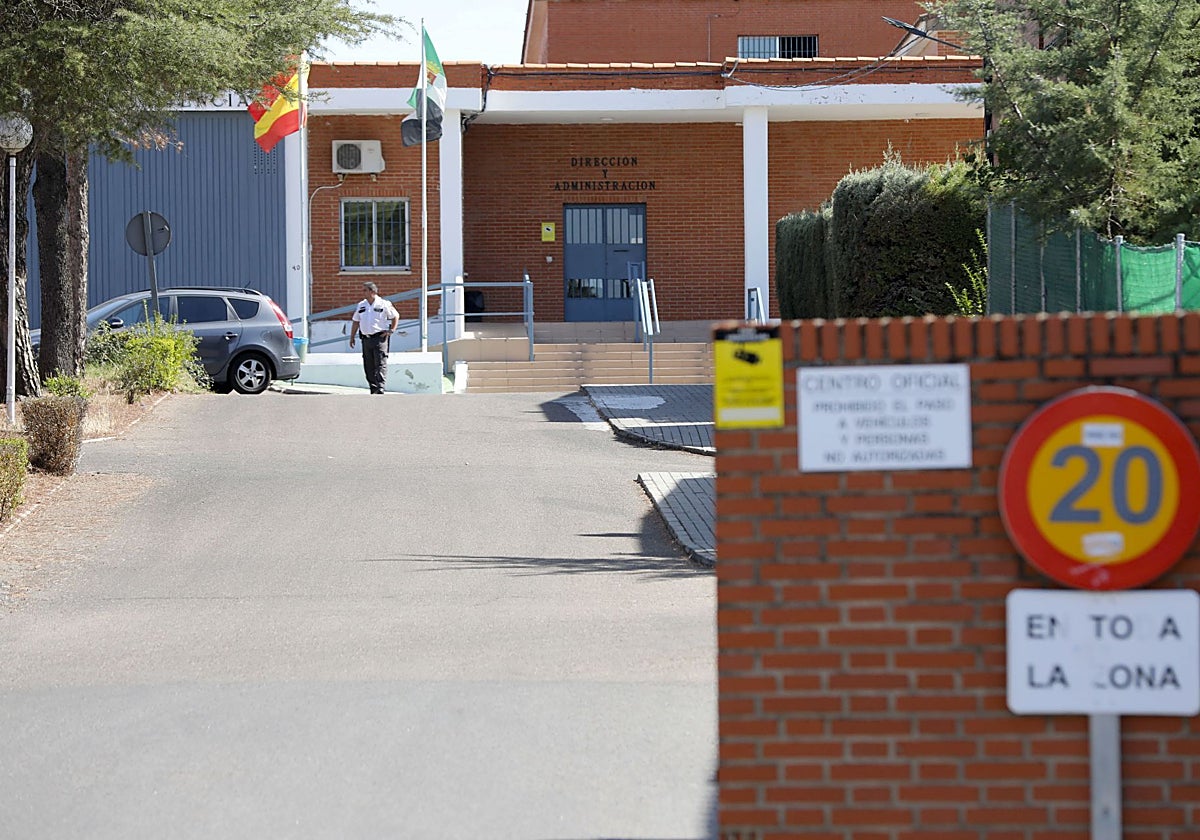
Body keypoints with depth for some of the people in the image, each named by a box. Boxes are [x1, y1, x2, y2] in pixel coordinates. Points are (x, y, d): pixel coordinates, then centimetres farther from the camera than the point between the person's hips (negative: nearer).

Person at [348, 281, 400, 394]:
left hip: (379, 337, -5)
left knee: (380, 365, -12)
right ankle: (373, 389, 13)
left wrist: (391, 330, -2)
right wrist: (352, 337, 15)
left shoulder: (384, 304, -1)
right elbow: (355, 322, 19)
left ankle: (380, 388, -18)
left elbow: (395, 316, 8)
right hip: (366, 338, 5)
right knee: (368, 366, 6)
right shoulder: (361, 305, 13)